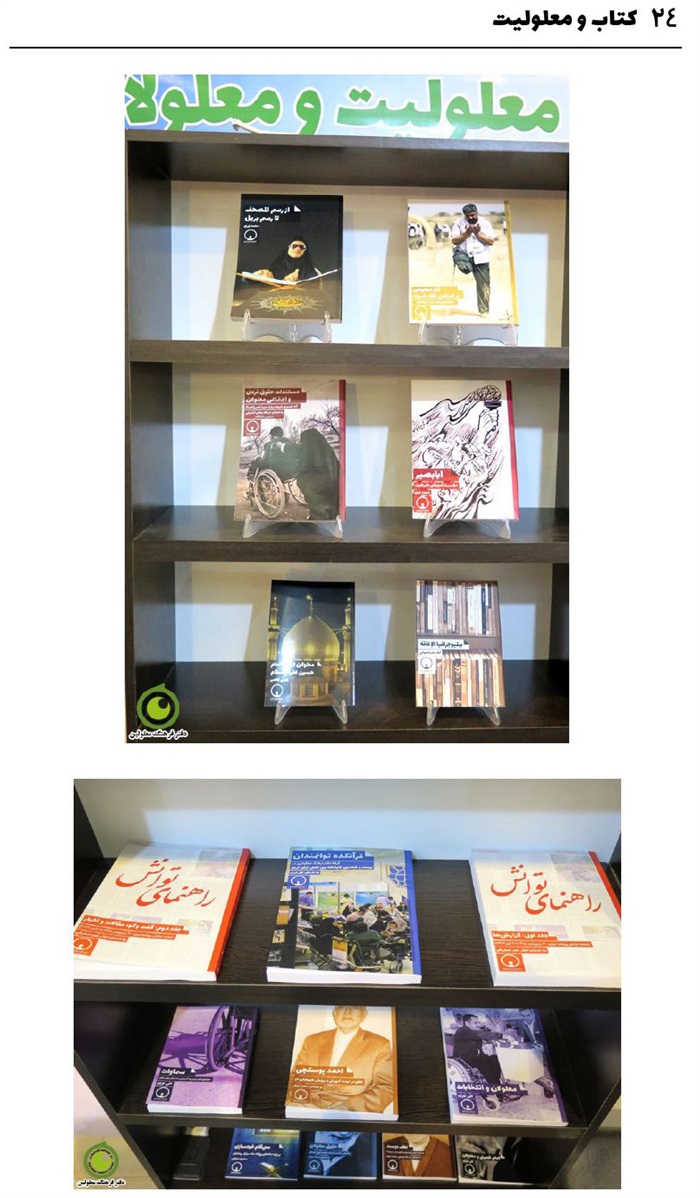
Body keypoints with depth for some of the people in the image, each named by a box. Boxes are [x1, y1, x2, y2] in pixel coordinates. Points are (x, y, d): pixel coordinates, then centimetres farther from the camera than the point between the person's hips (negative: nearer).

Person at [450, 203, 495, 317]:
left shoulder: (485, 223, 2)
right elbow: (454, 241, -5)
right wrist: (467, 233, -16)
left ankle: (484, 310, 9)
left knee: (484, 285, 0)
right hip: (463, 253, 0)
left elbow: (491, 241, -3)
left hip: (480, 257, 1)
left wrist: (477, 233, -13)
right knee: (464, 267, -41)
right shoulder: (458, 224, 1)